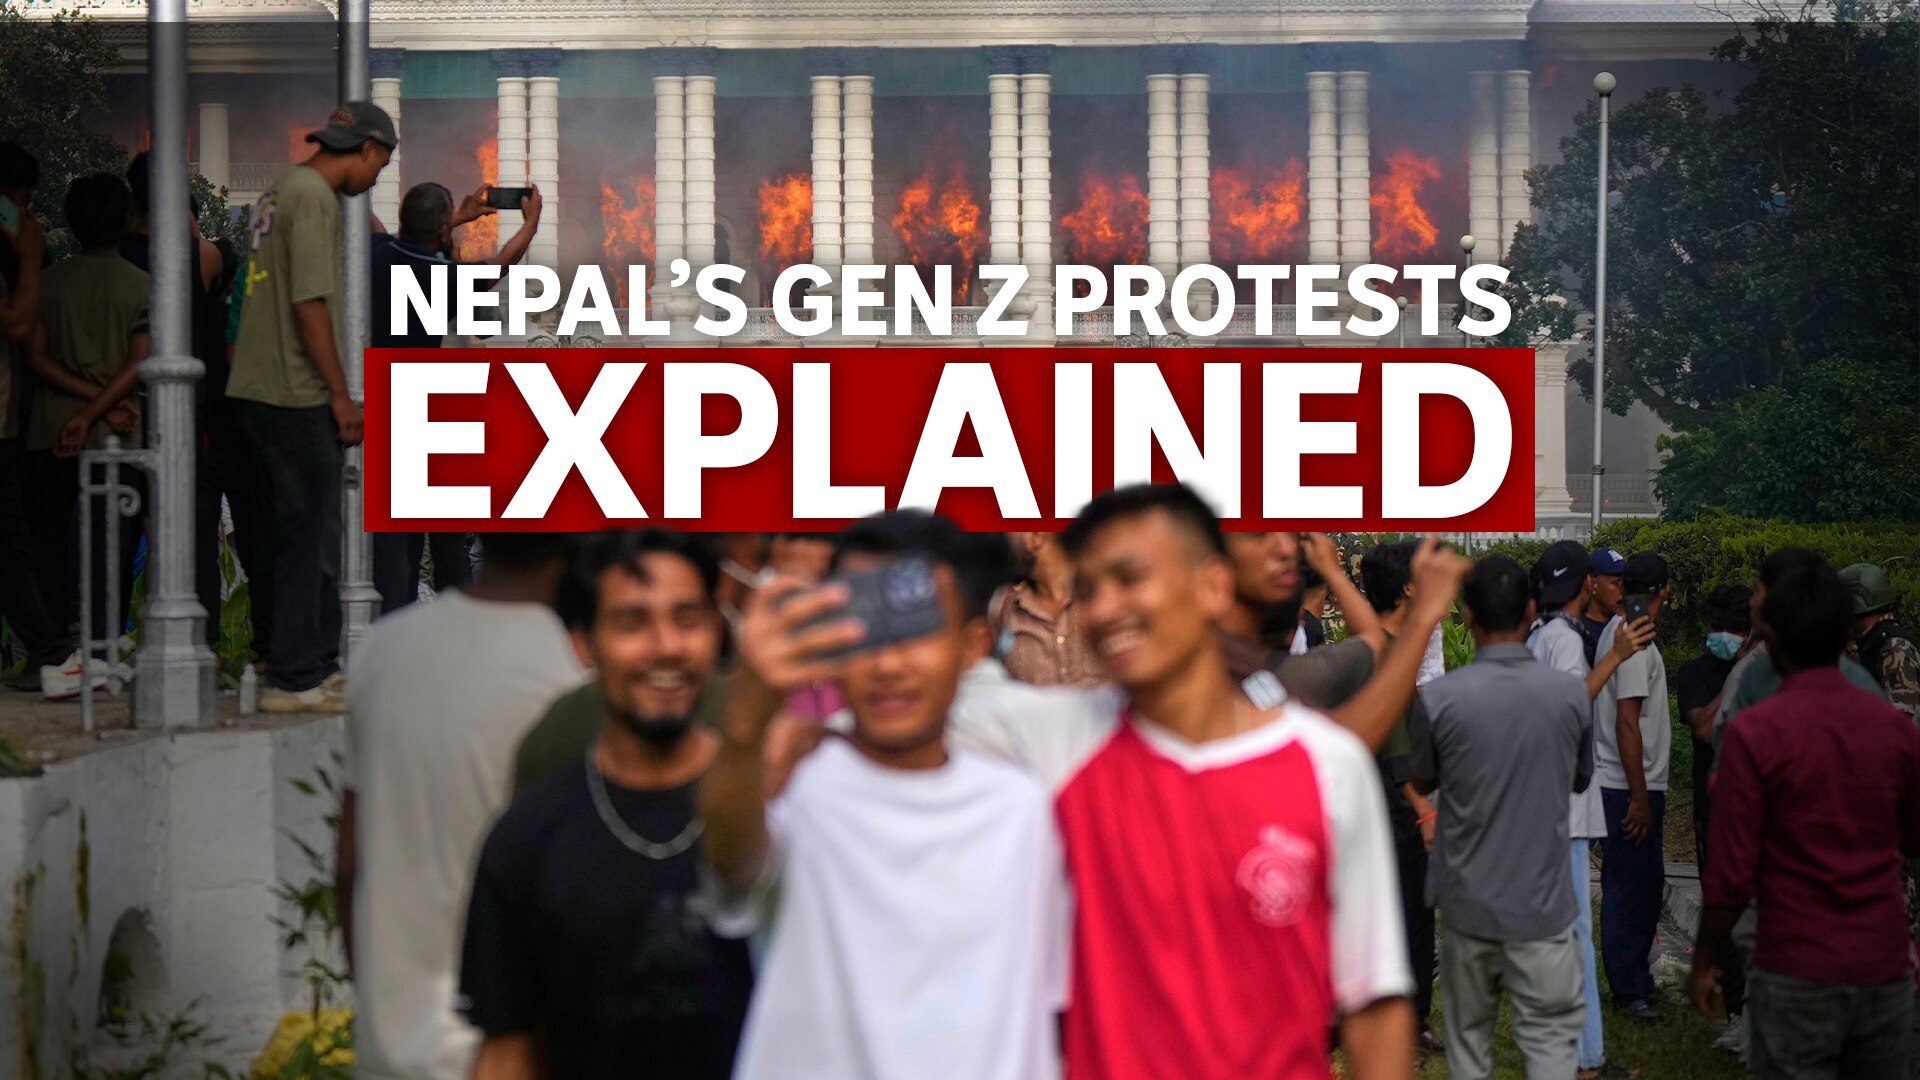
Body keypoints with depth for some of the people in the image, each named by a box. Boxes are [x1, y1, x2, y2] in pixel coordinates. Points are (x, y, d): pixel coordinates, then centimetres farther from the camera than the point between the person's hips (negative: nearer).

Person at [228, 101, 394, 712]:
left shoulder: (282, 192, 18)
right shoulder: (314, 195, -12)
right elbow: (309, 301, -20)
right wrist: (340, 394, -16)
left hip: (258, 390, 10)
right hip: (296, 397, -10)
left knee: (312, 536, 16)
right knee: (306, 538, -4)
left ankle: (319, 665, 24)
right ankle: (293, 681, -1)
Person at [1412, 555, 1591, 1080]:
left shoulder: (1439, 697, -13)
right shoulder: (1571, 693, -8)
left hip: (1468, 901, 0)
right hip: (1542, 904, 0)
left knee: (1468, 1035, 15)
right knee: (1551, 1037, 4)